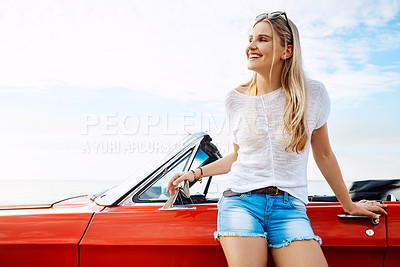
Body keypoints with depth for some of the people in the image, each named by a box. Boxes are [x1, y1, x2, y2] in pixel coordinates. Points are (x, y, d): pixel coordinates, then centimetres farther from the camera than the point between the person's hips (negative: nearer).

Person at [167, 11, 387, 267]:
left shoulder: (312, 94, 1)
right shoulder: (236, 99, 6)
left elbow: (324, 155, 12)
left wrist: (349, 205, 21)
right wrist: (196, 173, 11)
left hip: (290, 206, 0)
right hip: (240, 200, 1)